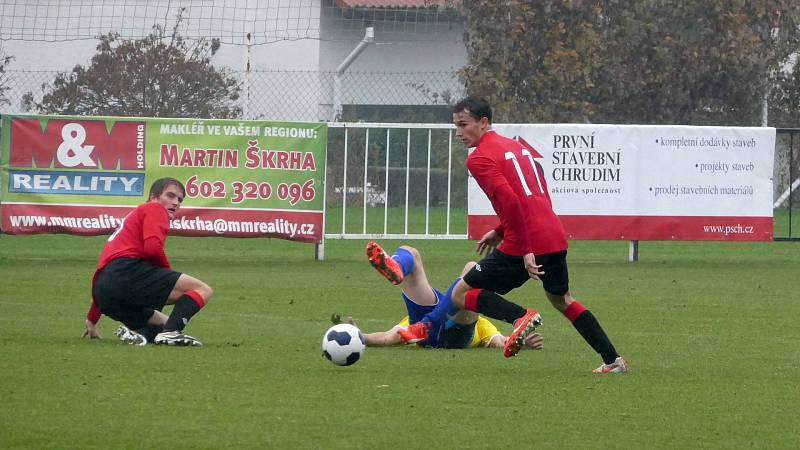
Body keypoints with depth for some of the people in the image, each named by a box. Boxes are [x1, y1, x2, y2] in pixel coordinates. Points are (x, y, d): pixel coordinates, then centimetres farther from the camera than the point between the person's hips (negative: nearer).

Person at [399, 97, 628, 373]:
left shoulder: (479, 159, -8)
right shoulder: (515, 146, 19)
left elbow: (510, 201, -21)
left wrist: (526, 251, -21)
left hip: (524, 246, -8)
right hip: (555, 237, 8)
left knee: (460, 295, 3)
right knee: (562, 300, 31)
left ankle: (520, 317, -19)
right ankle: (613, 361, 26)